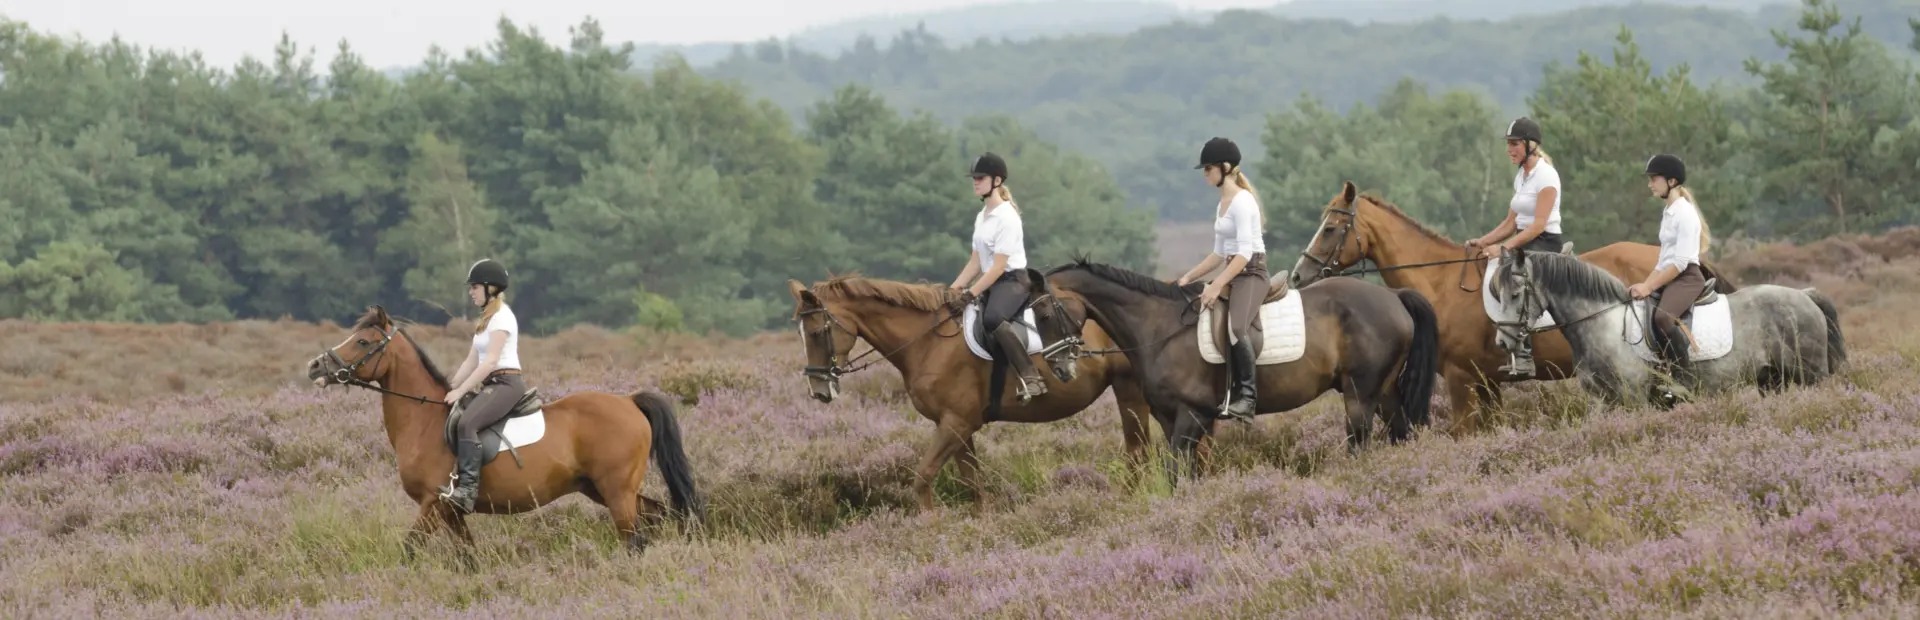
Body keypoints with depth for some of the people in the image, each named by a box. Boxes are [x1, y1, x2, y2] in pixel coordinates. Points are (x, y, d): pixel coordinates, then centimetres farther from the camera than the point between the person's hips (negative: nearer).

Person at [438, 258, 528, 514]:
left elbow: (490, 361, -18)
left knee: (467, 423, -31)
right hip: (491, 385, 11)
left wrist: (460, 391, -18)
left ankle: (468, 489, -39)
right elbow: (471, 361, 19)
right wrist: (450, 388, 10)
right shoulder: (486, 319, 20)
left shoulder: (502, 317, -10)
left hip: (506, 384, -11)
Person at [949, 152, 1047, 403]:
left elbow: (998, 266, -20)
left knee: (992, 318, -38)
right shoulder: (982, 217, 13)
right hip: (992, 282, 10)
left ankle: (1031, 378, -39)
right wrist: (954, 290, 7)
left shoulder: (1006, 217, -15)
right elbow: (975, 261, 16)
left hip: (1012, 281, -10)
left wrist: (971, 293, -22)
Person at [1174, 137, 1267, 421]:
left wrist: (1217, 285, -26)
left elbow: (1245, 252, -21)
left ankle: (1247, 395, -26)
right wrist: (1188, 278, 16)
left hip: (1251, 273, -10)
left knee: (1235, 327, -33)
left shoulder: (1242, 201, -12)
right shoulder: (1222, 205, 17)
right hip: (1231, 273, 10)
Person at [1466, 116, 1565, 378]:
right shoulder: (1521, 177, 14)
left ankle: (1522, 356, -35)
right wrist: (1483, 242, 3)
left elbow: (1538, 225, -20)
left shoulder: (1546, 176, -12)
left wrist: (1504, 247, -26)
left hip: (1545, 244, -9)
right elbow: (1510, 223, 17)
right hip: (1524, 243, 9)